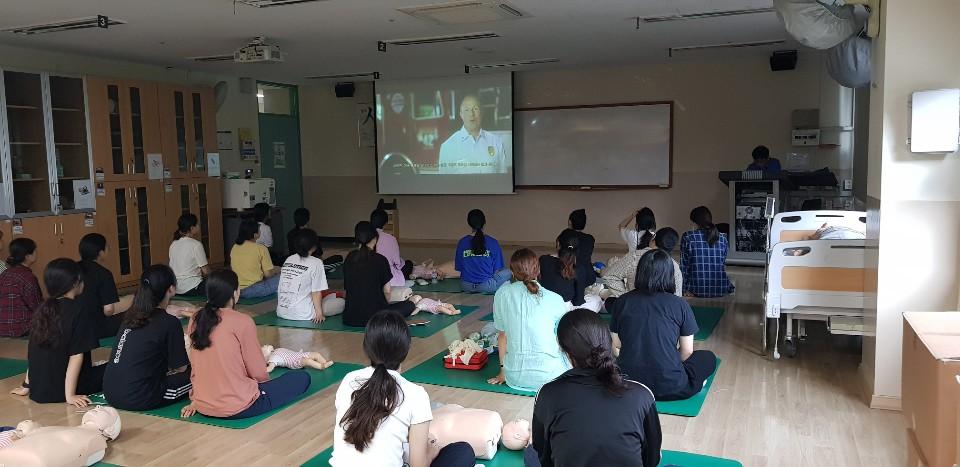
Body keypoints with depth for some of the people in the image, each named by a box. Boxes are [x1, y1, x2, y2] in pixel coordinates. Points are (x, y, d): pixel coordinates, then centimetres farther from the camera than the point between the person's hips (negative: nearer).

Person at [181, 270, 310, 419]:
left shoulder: (195, 320, -1)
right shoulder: (242, 322, -17)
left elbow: (194, 366, 7)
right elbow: (257, 372, -11)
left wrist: (195, 401, 17)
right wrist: (266, 383, 10)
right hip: (237, 408, -6)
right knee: (302, 378, 4)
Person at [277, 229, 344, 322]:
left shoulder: (288, 259, 10)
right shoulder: (316, 263, -9)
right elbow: (316, 292, -11)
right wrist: (319, 313, -5)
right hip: (302, 314, -7)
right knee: (341, 302, 8)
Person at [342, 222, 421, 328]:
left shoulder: (349, 259, 5)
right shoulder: (380, 260, -8)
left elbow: (347, 288, 10)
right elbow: (387, 291, -3)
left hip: (350, 318, 2)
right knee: (409, 305, 23)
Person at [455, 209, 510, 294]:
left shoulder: (462, 242, -2)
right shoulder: (493, 243, -8)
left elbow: (458, 268, 5)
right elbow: (497, 269, -3)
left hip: (465, 287, 5)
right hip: (487, 286, -5)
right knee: (507, 272, 17)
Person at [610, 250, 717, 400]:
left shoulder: (622, 302, -2)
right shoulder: (680, 305, -8)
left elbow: (616, 343, 7)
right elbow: (687, 351, -1)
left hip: (628, 385, 2)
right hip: (670, 388, -1)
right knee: (708, 357, 23)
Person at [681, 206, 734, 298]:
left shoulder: (687, 237, -5)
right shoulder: (722, 238, 4)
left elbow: (684, 265, -4)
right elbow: (724, 264, 14)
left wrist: (685, 289, 3)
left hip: (697, 290, -2)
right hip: (721, 290, 3)